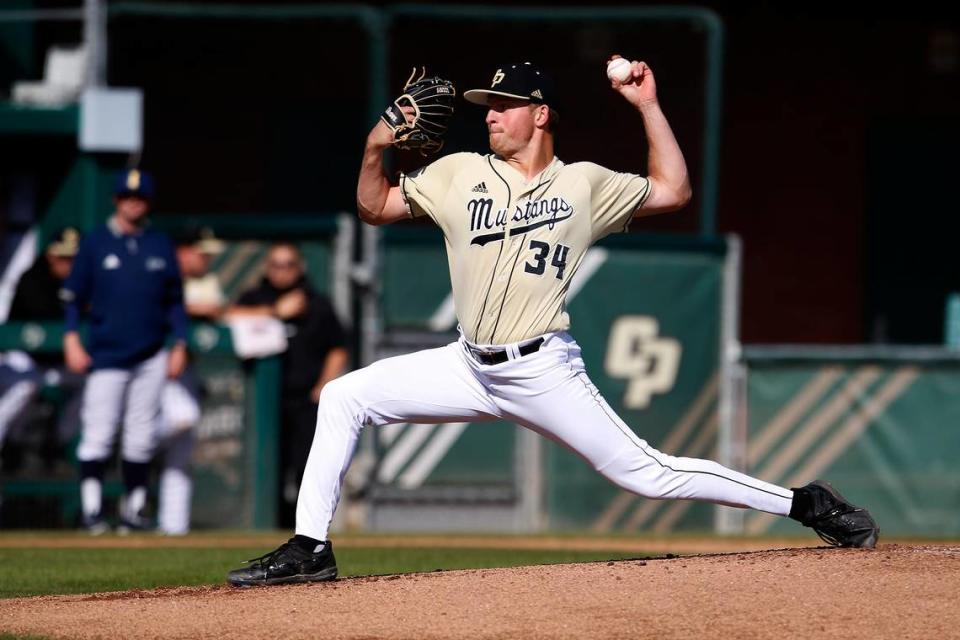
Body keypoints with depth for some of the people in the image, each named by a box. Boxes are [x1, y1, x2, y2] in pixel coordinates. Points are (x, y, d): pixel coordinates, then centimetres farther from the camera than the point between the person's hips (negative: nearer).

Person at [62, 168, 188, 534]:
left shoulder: (161, 246, 11)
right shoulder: (95, 243, 4)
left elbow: (174, 301, 14)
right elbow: (73, 296, 5)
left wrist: (179, 345, 5)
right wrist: (71, 339, -6)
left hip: (151, 357, 3)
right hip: (106, 355, -3)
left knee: (142, 437, 3)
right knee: (97, 435, -10)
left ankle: (133, 509, 11)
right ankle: (92, 510, -10)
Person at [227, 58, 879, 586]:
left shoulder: (585, 184, 1)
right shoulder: (460, 173, 7)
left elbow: (673, 191, 6)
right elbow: (375, 207, 11)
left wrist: (648, 105, 0)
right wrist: (375, 148, -8)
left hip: (545, 372, -4)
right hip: (470, 367, 4)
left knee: (648, 473, -10)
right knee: (343, 397, -5)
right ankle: (310, 548, -2)